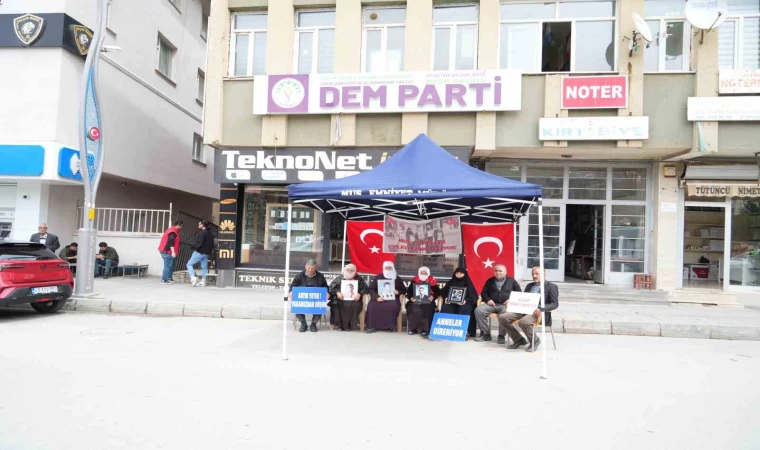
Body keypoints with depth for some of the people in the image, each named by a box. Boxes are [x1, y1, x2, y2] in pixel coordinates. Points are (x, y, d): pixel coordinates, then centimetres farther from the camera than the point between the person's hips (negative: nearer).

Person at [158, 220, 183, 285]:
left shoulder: (172, 230, 18)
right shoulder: (173, 232, -16)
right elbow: (171, 242, -23)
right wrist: (173, 251, -25)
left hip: (166, 251, 11)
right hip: (167, 251, -11)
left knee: (171, 266, 14)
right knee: (168, 266, -9)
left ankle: (169, 278, 20)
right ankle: (164, 280, -7)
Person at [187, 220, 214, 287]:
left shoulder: (203, 233, -16)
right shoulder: (211, 233, 11)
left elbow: (200, 243, -21)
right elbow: (212, 244, 14)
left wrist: (194, 247, -6)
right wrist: (209, 250, 17)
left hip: (199, 252, -8)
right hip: (207, 253, 8)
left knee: (189, 264, 1)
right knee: (204, 267, 12)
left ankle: (193, 277, -15)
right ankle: (203, 281, 11)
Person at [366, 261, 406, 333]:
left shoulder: (397, 279, 13)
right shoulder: (378, 277, 11)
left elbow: (403, 290, 17)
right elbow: (371, 289, 3)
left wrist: (398, 292, -7)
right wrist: (377, 297, -15)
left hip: (392, 298, 0)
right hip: (379, 298, 0)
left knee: (394, 306, -36)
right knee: (372, 305, -32)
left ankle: (390, 326, -22)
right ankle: (372, 326, -22)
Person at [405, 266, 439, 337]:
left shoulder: (432, 281, 0)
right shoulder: (415, 280, 5)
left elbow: (437, 292, 1)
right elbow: (409, 291, 2)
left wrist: (433, 297, -20)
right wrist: (411, 297, -18)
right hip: (416, 300, 2)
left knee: (428, 308, -32)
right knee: (411, 307, -26)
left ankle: (425, 329, -20)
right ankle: (413, 328, -12)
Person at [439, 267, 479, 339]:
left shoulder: (468, 283, 6)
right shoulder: (451, 282, 15)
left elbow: (474, 295, -1)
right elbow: (443, 291, 19)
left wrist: (466, 300, -19)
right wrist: (446, 298, -2)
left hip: (465, 303, -2)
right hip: (451, 302, 2)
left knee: (464, 310, -37)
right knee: (445, 308, -30)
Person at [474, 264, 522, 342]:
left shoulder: (512, 281, 13)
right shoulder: (490, 281, 19)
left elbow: (519, 294, 11)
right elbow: (483, 293, 20)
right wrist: (488, 300, -2)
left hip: (505, 305, -3)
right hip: (492, 304, 3)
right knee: (478, 310, -25)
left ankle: (501, 336, -22)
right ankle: (486, 334, -15)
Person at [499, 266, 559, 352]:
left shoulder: (551, 286, 6)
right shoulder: (529, 285, 26)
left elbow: (555, 304, -5)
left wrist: (540, 309, -22)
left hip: (537, 312, -7)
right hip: (524, 310, 7)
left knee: (523, 321, -38)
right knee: (502, 317, -14)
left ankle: (535, 341, -7)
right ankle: (519, 340, 1)